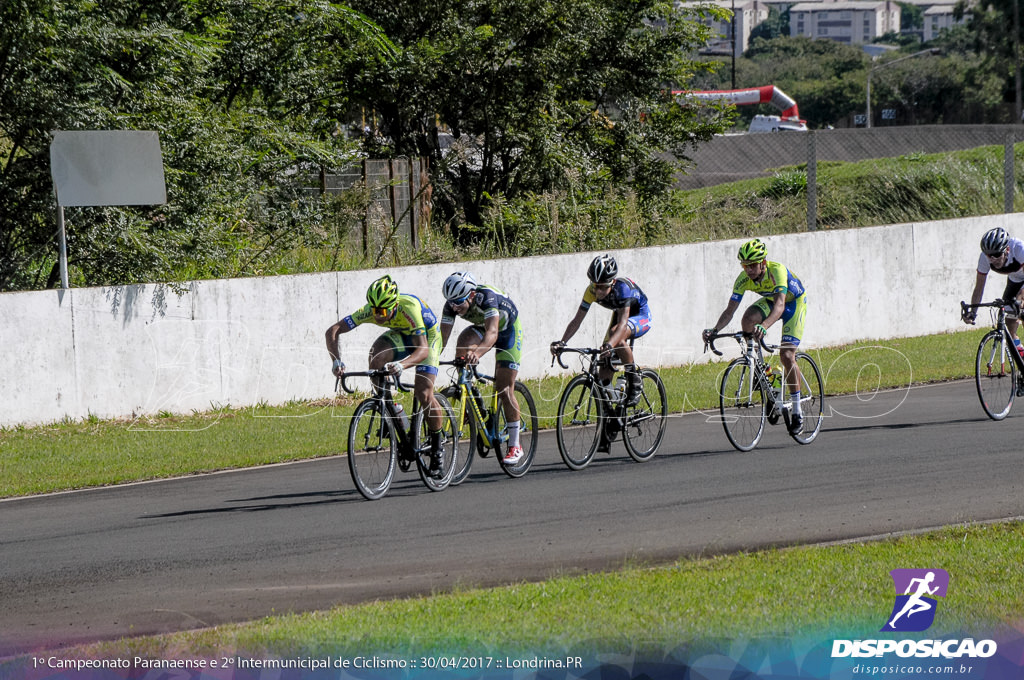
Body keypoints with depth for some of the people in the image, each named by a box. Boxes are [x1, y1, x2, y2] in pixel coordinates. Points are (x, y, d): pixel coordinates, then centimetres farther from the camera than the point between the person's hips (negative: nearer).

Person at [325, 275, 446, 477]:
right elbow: (333, 331, -28)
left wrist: (402, 364, -63)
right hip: (400, 336, 4)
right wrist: (336, 360, -45)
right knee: (377, 354, -30)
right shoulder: (369, 310, -27)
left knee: (424, 395, -19)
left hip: (427, 336, -4)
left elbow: (422, 349, -45)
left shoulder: (409, 308, -39)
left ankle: (436, 450, 2)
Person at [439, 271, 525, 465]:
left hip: (508, 329, -4)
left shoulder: (487, 298, -40)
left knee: (504, 389, -8)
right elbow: (443, 336, -26)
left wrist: (478, 353, -71)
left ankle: (515, 446, 4)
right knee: (463, 343, -31)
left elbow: (492, 333, -53)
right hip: (480, 327, 4)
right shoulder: (452, 304, -24)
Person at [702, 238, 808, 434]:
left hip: (794, 302, -5)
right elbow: (730, 310, -23)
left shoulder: (777, 271, -37)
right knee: (748, 319, -29)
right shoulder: (744, 279, -22)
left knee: (786, 355, -17)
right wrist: (715, 330, -41)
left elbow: (780, 305, -50)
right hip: (770, 301, 5)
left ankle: (796, 411, -6)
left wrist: (765, 326, -68)